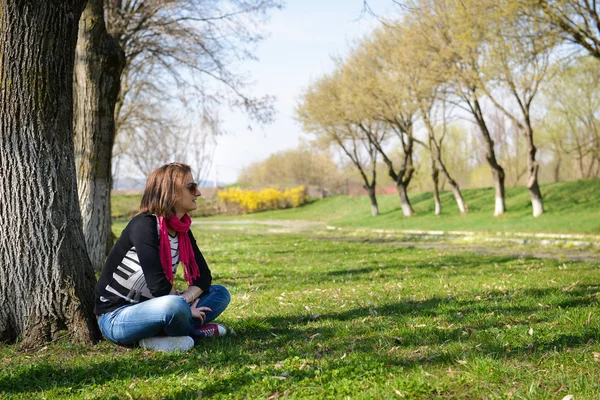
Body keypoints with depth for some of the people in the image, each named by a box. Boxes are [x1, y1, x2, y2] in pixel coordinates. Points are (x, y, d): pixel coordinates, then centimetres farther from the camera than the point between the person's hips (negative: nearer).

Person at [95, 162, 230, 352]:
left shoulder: (182, 230, 4)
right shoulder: (144, 225, -21)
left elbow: (203, 275, 5)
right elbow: (158, 286, -27)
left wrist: (186, 299, -14)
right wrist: (184, 307, -14)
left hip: (147, 309, 9)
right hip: (115, 317, -9)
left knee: (220, 293, 3)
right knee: (174, 306, -38)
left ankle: (156, 336, -11)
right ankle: (194, 331, -4)